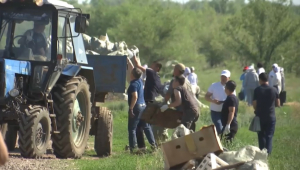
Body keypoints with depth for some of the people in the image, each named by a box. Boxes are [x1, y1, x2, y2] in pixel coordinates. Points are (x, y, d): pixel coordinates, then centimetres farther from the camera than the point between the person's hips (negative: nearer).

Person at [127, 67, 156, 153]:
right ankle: (153, 143, 15)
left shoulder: (133, 84, -16)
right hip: (143, 105, 9)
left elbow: (135, 97, -24)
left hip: (136, 107, -9)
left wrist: (130, 108, -23)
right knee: (146, 126, 15)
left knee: (132, 128, -3)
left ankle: (132, 147, -4)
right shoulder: (140, 81, 8)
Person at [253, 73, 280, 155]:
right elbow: (277, 104, 3)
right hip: (271, 116, 1)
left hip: (260, 115, -1)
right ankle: (268, 152, -3)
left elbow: (254, 104, -8)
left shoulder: (257, 90, -9)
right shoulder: (274, 90, -3)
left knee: (261, 135, 12)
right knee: (269, 135, 6)